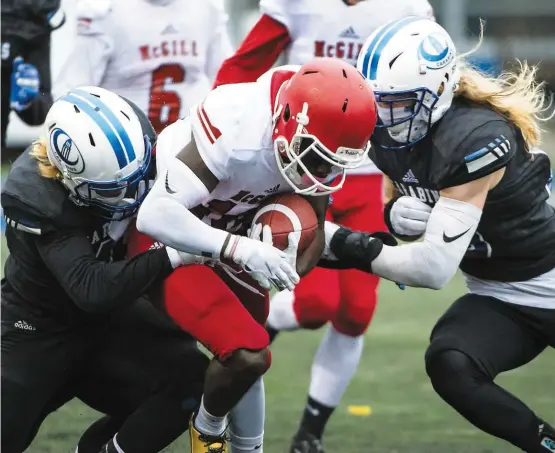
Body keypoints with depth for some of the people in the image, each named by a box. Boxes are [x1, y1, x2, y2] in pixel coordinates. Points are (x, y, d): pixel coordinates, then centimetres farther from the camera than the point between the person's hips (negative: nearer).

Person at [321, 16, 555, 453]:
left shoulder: (473, 138, -29)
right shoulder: (390, 135, -6)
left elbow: (435, 267, -31)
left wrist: (346, 246, -30)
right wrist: (394, 214, -13)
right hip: (497, 298, 6)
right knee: (449, 367, -23)